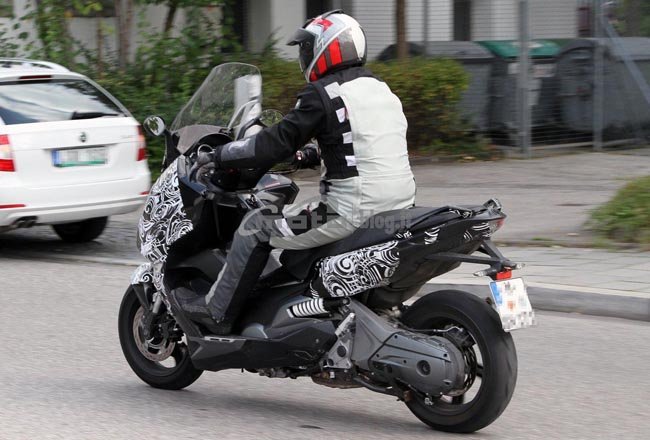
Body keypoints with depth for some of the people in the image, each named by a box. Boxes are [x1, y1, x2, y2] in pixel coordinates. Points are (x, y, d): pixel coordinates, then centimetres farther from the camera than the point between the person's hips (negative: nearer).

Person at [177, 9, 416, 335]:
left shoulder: (322, 95, -11)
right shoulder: (382, 91, 15)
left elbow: (276, 144, -12)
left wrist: (219, 156, -1)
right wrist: (313, 155, 35)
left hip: (352, 214, -9)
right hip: (400, 209, 9)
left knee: (257, 226, 4)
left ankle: (216, 312, 9)